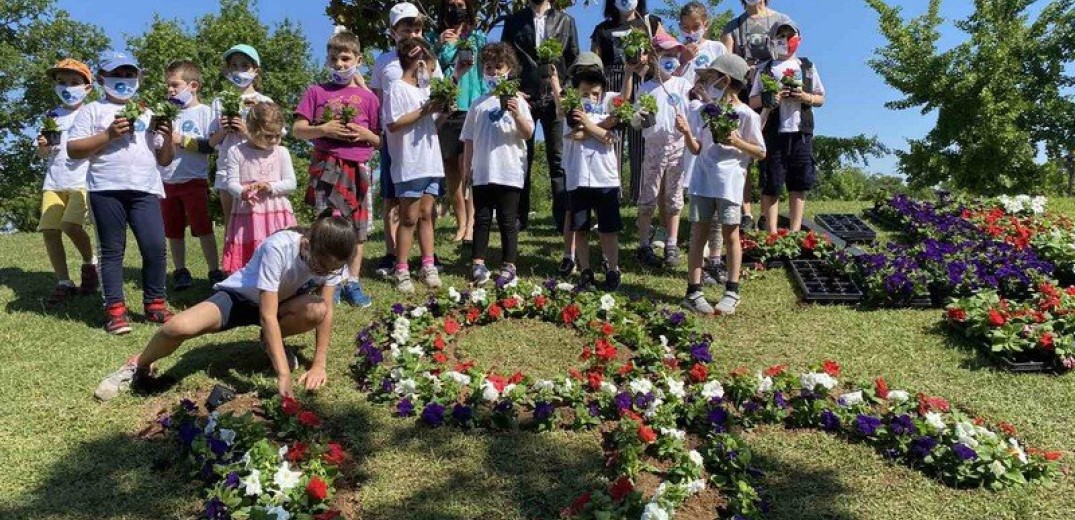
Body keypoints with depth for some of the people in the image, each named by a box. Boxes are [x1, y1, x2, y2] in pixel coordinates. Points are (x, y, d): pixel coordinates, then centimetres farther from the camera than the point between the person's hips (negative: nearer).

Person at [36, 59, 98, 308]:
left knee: (70, 224, -22)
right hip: (54, 182, 5)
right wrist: (43, 146, -5)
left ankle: (90, 262, 6)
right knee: (49, 230, -2)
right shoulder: (51, 116, 14)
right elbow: (42, 155, 16)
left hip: (83, 181, -5)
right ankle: (63, 282, 8)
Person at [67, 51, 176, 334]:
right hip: (107, 189, -2)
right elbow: (73, 150, 0)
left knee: (155, 247, -6)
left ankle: (155, 303, 8)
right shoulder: (93, 111, 9)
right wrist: (108, 135, -10)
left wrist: (168, 138, 0)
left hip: (145, 189, 2)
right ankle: (115, 308, 8)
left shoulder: (148, 113, 20)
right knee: (112, 250, 3)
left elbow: (165, 160, 19)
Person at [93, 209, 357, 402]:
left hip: (280, 299, 4)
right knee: (179, 327, -33)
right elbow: (268, 315, -38)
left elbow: (326, 311, -16)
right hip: (238, 296, -4)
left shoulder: (330, 257, -22)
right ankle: (138, 367, 1)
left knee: (316, 310, -31)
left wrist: (319, 364, -24)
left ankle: (270, 343, 3)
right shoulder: (278, 248, -36)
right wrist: (283, 376, -42)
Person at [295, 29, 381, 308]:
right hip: (327, 167, -1)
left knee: (358, 227, 5)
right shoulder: (316, 92, 8)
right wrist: (323, 130, -12)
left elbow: (380, 140, 11)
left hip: (358, 168, 1)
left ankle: (353, 281, 16)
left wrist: (366, 135, -9)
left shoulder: (368, 97, 9)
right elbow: (298, 129, 5)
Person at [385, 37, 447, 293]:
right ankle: (402, 272, 6)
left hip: (430, 162, 7)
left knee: (426, 215, 10)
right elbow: (393, 124, -17)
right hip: (409, 164, -7)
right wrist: (424, 111, -17)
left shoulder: (424, 89, 18)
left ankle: (428, 266, 16)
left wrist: (440, 111, 7)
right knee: (409, 218, -2)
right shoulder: (397, 88, -6)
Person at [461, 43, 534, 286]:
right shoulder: (478, 104, 10)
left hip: (510, 172, -3)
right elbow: (469, 139, 14)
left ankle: (509, 267, 9)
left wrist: (516, 114, -23)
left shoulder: (517, 101, 2)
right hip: (482, 173, 3)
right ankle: (478, 264, 13)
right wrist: (467, 167, 10)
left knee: (508, 220, 3)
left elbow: (528, 134, -7)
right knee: (482, 219, 7)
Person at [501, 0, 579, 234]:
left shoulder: (566, 20, 13)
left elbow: (574, 59, 10)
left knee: (559, 160, -2)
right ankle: (520, 217, 9)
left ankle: (563, 218, 1)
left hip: (556, 98, 0)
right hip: (523, 98, 0)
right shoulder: (513, 20, 12)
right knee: (521, 159, 3)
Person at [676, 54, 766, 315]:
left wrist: (737, 141, -14)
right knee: (699, 234, 2)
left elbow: (761, 153, 1)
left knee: (731, 234, 3)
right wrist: (686, 132, -12)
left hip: (730, 182, -3)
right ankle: (694, 291, 6)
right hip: (702, 180, 3)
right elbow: (696, 149, 7)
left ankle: (732, 292, 14)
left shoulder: (746, 114, -4)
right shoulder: (702, 110, 7)